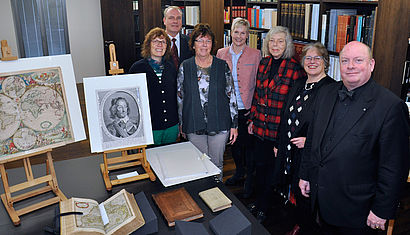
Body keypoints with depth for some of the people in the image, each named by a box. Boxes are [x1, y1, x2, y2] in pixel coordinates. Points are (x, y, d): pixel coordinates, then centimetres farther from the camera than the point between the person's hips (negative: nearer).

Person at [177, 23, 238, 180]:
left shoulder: (222, 66, -1)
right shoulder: (185, 67, 1)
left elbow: (231, 96, 1)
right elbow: (180, 97, 8)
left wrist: (234, 124, 0)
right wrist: (181, 123, 9)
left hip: (219, 125, 0)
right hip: (194, 126, 1)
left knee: (217, 164, 12)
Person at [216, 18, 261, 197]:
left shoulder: (255, 55, -5)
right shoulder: (221, 54, 4)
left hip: (247, 108, -3)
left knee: (248, 143, 7)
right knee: (234, 141, 18)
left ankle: (249, 178, 26)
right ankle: (239, 171, 40)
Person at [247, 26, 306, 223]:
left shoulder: (295, 69, -13)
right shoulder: (263, 64, 4)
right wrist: (252, 119, 11)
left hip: (279, 130, -5)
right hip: (260, 126, 5)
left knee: (272, 166, 11)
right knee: (260, 164, 18)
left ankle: (263, 207, 30)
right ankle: (258, 200, 39)